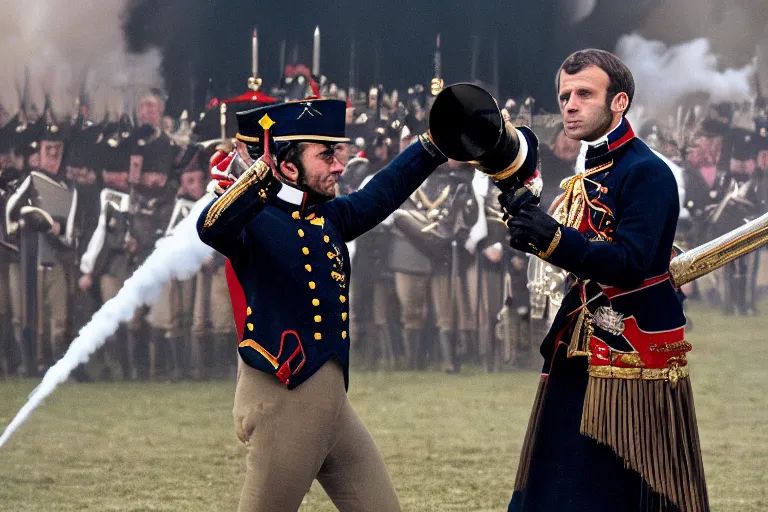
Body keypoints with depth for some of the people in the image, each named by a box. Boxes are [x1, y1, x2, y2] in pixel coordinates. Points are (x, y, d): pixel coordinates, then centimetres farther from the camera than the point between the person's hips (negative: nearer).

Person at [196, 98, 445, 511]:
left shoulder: (328, 218, 11)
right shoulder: (257, 221, -13)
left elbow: (380, 195, 26)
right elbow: (212, 227, -34)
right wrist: (264, 170, -49)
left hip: (332, 400, 9)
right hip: (281, 402, -9)